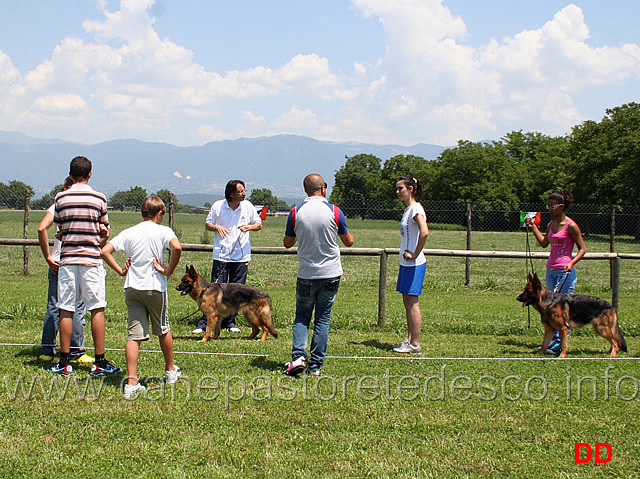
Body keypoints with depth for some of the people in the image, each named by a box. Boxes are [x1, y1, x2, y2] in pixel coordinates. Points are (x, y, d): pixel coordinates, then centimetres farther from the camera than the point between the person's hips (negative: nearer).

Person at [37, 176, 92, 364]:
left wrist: (48, 257, -5)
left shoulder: (58, 206, 4)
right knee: (77, 309, 2)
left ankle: (47, 351, 11)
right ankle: (77, 353, 4)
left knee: (53, 308, 8)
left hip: (58, 264, 2)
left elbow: (41, 229, -9)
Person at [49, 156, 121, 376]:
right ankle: (100, 362, 3)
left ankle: (64, 362, 9)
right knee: (97, 309, 3)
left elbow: (60, 232, 5)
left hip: (67, 258, 2)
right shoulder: (99, 198, -1)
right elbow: (104, 232, 4)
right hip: (91, 259, -1)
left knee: (66, 310, 5)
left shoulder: (61, 198, 2)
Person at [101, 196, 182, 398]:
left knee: (134, 335, 0)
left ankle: (132, 382, -8)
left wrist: (120, 271, 5)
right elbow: (177, 247, -24)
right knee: (163, 330, 18)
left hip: (131, 289, 3)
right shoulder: (163, 231, -4)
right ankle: (170, 371, 35)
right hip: (155, 288, -3)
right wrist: (169, 270, -12)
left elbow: (105, 251, 0)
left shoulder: (129, 232, 7)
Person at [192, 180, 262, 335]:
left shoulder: (248, 206, 3)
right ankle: (205, 322, 1)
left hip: (241, 256, 2)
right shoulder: (218, 206, -1)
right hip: (221, 254, -2)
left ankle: (229, 321, 18)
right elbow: (207, 224, 9)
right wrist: (216, 227, -13)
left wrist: (249, 227, -10)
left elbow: (259, 224, 12)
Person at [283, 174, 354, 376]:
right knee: (323, 319, 7)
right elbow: (349, 241, 5)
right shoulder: (334, 211, -7)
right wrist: (349, 235, 27)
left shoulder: (296, 212, -5)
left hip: (306, 274, 0)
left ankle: (298, 356, -7)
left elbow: (287, 243, 7)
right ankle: (316, 365, 7)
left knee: (302, 316, 13)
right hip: (331, 274, 0)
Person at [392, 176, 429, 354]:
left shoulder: (416, 209, -15)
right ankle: (410, 340, 20)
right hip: (406, 263, 10)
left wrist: (415, 254, -22)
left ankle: (415, 344, -1)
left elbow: (424, 233, -30)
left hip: (414, 264, -10)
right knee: (407, 301, 13)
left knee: (412, 302, -5)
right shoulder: (408, 209, 15)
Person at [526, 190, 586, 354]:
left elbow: (582, 248, -8)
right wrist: (533, 227, 14)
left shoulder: (570, 226, -10)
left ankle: (560, 343, -4)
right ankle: (552, 340, 12)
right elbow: (544, 243, 19)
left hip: (565, 271, -8)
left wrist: (572, 263, -23)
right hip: (551, 269, 8)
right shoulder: (552, 224, 12)